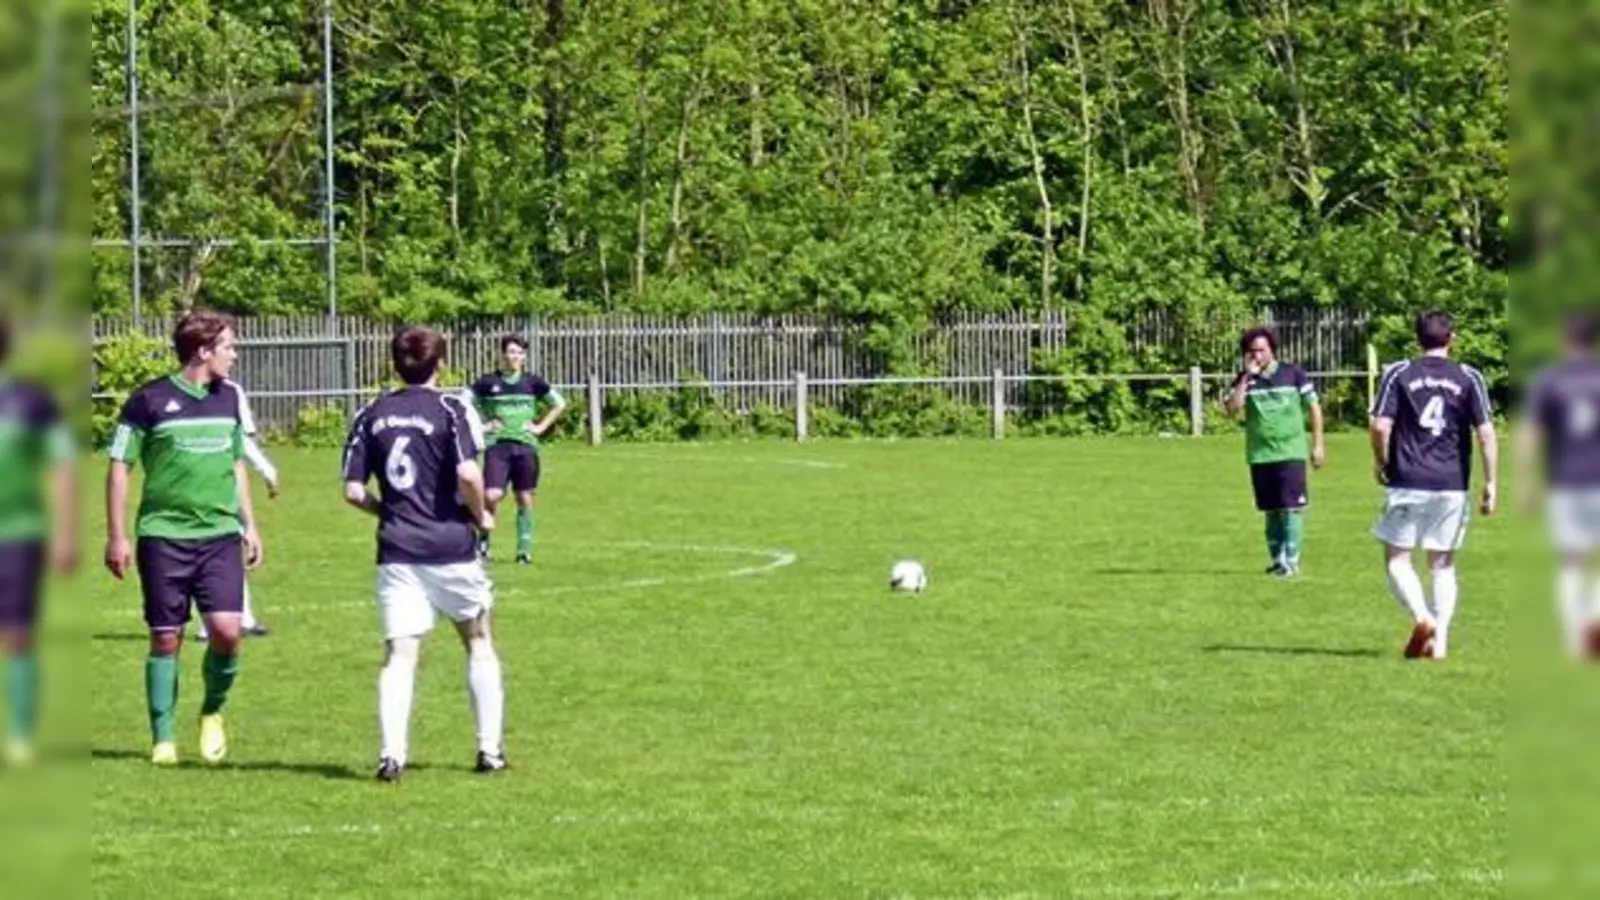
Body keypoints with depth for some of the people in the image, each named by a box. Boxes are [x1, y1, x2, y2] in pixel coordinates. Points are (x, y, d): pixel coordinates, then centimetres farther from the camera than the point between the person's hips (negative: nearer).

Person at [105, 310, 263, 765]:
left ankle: (212, 712, 14)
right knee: (166, 639, 0)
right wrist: (117, 536, -5)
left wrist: (249, 525, 18)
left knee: (226, 630, -12)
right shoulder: (149, 401, -6)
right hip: (163, 535, -3)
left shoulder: (228, 398, 10)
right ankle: (163, 739, 12)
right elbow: (119, 467, -2)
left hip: (220, 535, 3)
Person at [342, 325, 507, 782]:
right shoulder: (450, 409, -6)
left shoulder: (371, 415, 6)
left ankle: (392, 753, -16)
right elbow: (468, 475, -19)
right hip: (451, 547, -2)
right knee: (478, 643, 15)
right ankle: (490, 749, 15)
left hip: (396, 551, 2)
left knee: (399, 654, 0)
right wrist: (481, 516, 0)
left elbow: (353, 491, 3)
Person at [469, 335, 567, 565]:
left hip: (526, 445, 2)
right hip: (497, 445, -2)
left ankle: (525, 550, 12)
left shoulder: (532, 383, 5)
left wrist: (541, 426, 6)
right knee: (492, 495, -16)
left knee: (525, 499, 3)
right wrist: (480, 426, -2)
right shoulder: (488, 383, 0)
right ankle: (484, 539, 6)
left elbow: (560, 404, 15)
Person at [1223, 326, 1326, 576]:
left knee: (1291, 508, -8)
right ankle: (1277, 558, 16)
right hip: (1260, 455, 3)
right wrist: (1246, 377, -12)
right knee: (1271, 510, 8)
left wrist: (1318, 444, 2)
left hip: (1291, 452, -3)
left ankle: (1291, 560, -7)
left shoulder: (1293, 374, 0)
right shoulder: (1245, 380, 5)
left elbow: (1314, 407, 6)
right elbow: (1232, 409, -8)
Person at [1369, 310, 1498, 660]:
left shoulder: (1398, 374, 0)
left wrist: (1381, 462, 11)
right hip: (1453, 484, 2)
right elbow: (1486, 431, -3)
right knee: (1443, 565, 12)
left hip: (1408, 482, -2)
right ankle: (1440, 640, 4)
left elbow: (1380, 426, -7)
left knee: (1397, 559, 5)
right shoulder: (1469, 378, 3)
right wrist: (1491, 483, 0)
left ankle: (1422, 617, -19)